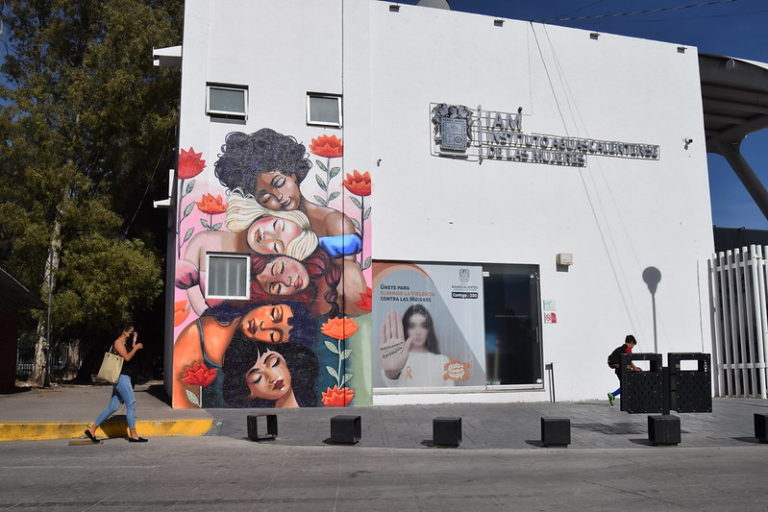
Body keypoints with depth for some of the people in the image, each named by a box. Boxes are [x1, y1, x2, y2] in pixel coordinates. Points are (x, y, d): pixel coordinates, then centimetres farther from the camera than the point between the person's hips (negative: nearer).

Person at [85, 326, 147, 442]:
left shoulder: (126, 343, 20)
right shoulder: (118, 342, -9)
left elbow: (132, 357, 15)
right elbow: (127, 357, -18)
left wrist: (134, 342, 12)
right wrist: (136, 348, -7)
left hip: (125, 378, 10)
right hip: (121, 377, -10)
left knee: (113, 407, 9)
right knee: (131, 404, -8)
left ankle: (91, 429, 13)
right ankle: (133, 435, -4)